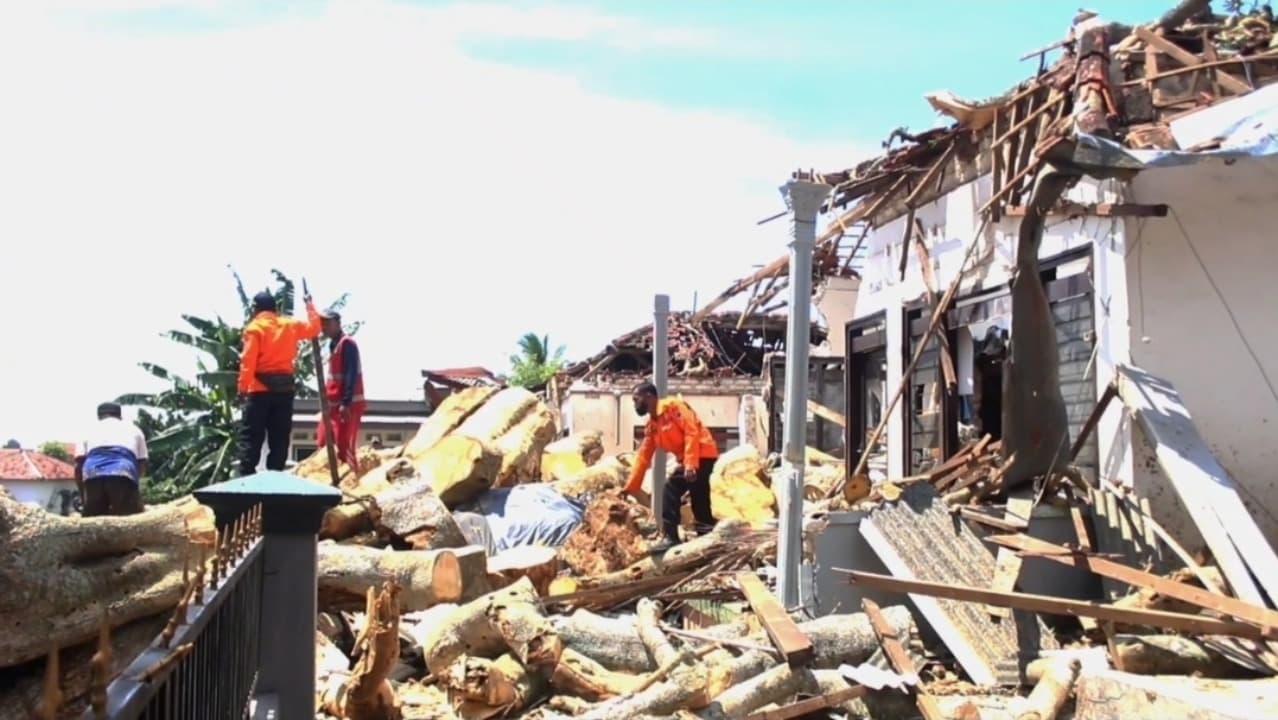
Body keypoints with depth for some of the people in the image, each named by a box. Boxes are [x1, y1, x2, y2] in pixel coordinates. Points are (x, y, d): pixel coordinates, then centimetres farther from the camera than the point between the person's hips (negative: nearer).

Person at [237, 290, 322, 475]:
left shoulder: (254, 328, -5)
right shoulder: (290, 325, 8)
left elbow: (248, 361, -12)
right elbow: (314, 328, 23)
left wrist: (243, 388, -11)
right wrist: (310, 305, 33)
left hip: (260, 389, -4)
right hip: (285, 388, 4)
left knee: (251, 436, -1)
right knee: (279, 437, 8)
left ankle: (246, 478, -9)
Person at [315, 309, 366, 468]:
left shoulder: (347, 343, -11)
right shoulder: (333, 345, 17)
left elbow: (351, 375, -19)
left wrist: (346, 403, -26)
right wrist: (327, 402, 18)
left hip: (348, 405, -10)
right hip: (333, 404, 10)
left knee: (343, 447, -12)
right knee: (324, 445, 12)